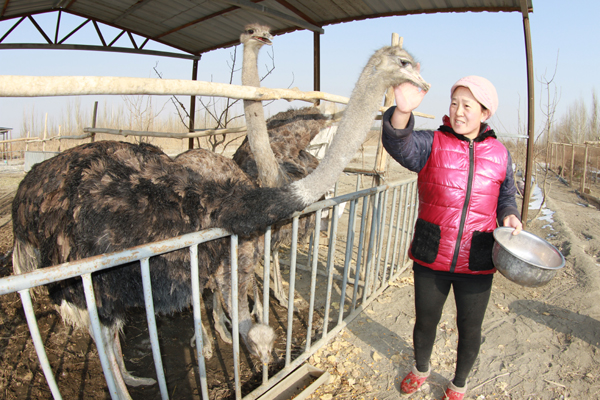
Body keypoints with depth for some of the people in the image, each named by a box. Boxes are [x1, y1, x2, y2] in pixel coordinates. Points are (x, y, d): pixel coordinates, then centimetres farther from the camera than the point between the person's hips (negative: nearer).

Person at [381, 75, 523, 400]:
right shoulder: (432, 144, -7)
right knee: (425, 321, 18)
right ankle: (421, 368, 50)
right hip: (430, 259, -1)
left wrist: (509, 215, -5)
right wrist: (403, 110, -50)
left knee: (469, 329, 16)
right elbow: (399, 144, -30)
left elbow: (506, 196, 17)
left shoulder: (499, 154, 2)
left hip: (476, 263, 2)